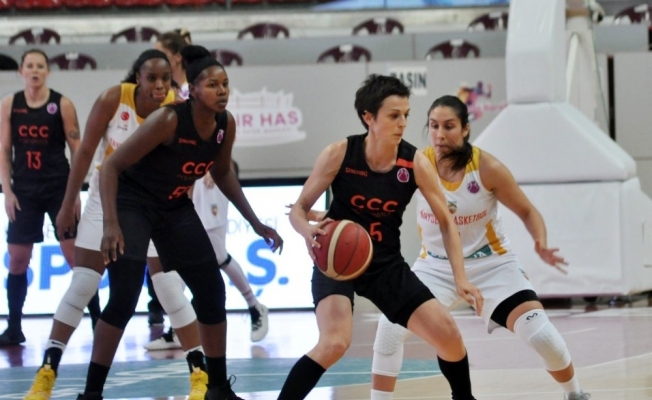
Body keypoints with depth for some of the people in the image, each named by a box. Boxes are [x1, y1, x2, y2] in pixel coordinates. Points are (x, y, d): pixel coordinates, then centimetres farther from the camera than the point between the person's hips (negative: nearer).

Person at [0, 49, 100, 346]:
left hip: (59, 188, -2)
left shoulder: (62, 104, -4)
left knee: (76, 255, -5)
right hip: (24, 191, 2)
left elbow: (77, 150, -2)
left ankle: (97, 320, 1)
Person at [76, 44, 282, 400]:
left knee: (212, 291, 5)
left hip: (176, 208, 7)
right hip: (132, 203, -7)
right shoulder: (168, 120, -28)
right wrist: (111, 225, -34)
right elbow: (111, 166, -25)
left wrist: (255, 223, 11)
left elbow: (222, 174, 12)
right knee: (124, 298, -18)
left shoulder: (226, 125, -9)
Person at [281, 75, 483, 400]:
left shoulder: (415, 163, -11)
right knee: (335, 342, -29)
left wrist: (461, 279, -12)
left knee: (448, 336, -4)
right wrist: (309, 231, -32)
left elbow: (446, 223, -2)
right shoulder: (339, 154, -16)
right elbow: (299, 209, -8)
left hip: (386, 264, 3)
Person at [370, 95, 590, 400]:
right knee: (391, 324, -19)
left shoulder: (487, 168, -19)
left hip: (491, 263, -1)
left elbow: (527, 211, -7)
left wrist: (541, 244, -27)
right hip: (437, 265, 2)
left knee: (540, 335, -12)